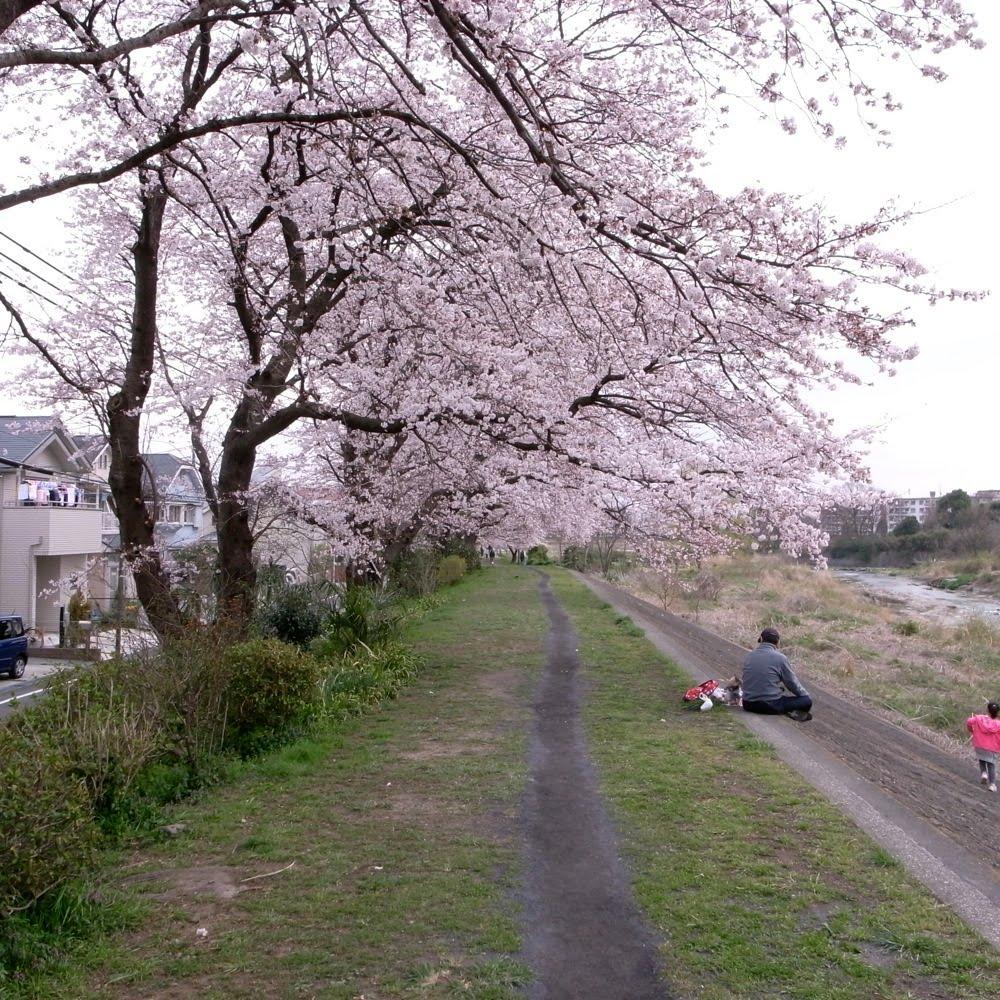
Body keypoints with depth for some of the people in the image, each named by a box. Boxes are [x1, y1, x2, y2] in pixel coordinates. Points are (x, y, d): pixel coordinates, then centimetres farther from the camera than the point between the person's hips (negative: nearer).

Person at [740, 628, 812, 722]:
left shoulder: (749, 657, 8)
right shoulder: (780, 658, -8)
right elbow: (792, 682, -1)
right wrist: (807, 695, 18)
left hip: (749, 705, 5)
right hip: (770, 706, -5)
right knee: (807, 701, 8)